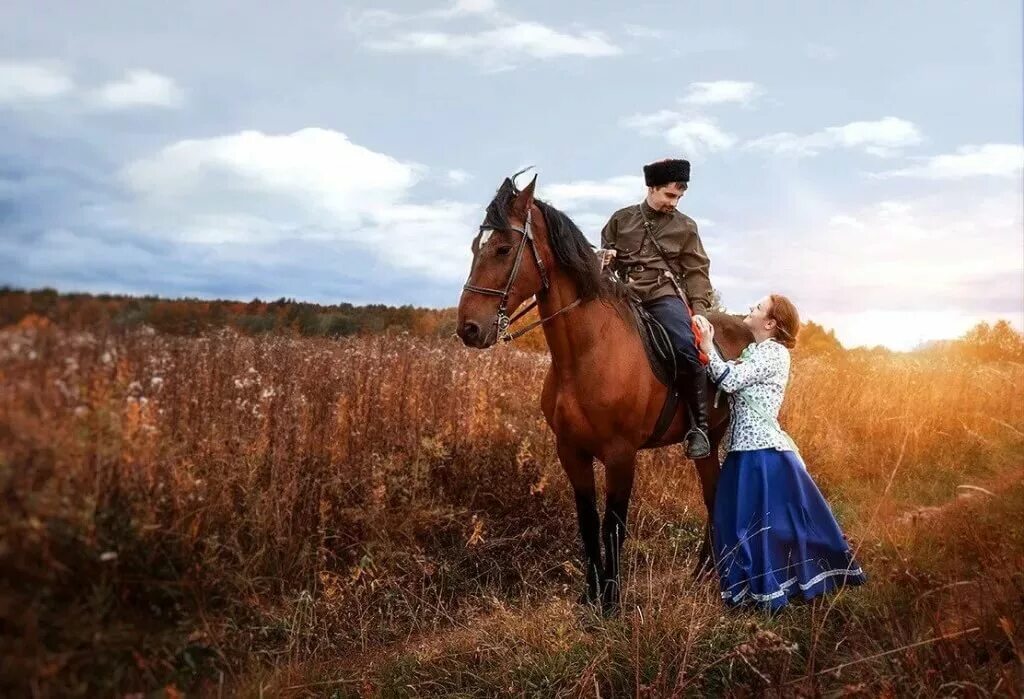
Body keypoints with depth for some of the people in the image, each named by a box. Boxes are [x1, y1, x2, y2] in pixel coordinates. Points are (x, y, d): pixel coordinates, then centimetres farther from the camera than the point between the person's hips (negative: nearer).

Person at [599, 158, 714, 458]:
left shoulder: (685, 226, 11)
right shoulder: (621, 219, 14)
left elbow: (696, 272, 9)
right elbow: (604, 255, 22)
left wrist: (699, 309, -3)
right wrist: (604, 260, -4)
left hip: (665, 295, -2)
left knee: (686, 349, -27)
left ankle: (699, 427, -19)